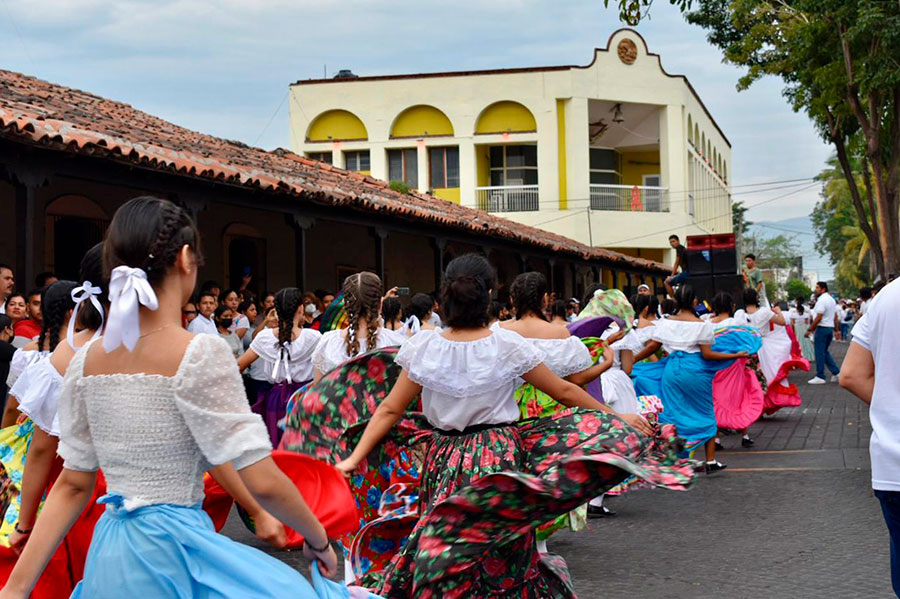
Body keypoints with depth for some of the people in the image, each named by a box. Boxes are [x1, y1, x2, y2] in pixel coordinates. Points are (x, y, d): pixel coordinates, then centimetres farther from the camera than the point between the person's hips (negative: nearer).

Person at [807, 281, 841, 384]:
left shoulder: (822, 300, -15)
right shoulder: (831, 299, 14)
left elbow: (818, 317, -19)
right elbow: (835, 316, 16)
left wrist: (810, 330, -15)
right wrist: (837, 330, 18)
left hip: (822, 328, -9)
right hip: (830, 328, 9)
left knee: (820, 353, -2)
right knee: (825, 351, 18)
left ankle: (820, 377, 0)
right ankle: (836, 372, 11)